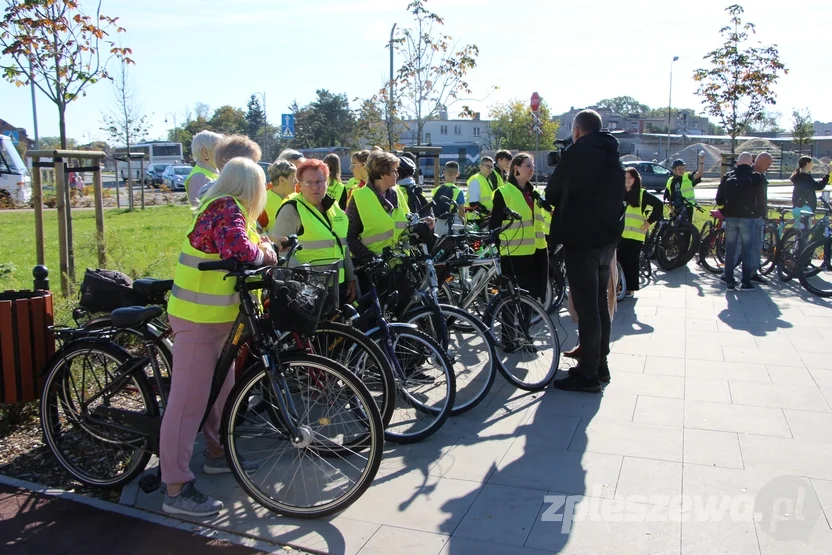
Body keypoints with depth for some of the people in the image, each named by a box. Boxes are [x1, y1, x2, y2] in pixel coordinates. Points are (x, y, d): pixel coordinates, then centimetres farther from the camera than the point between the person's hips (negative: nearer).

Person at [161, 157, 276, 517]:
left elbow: (243, 243, 20)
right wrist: (264, 255, -13)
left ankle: (216, 454, 38)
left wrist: (262, 248, 3)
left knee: (222, 387, 21)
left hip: (213, 315, 11)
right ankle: (177, 489, -1)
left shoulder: (220, 206, 15)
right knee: (189, 399, -7)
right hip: (199, 318, -11)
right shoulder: (228, 208, -16)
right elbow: (237, 250, -31)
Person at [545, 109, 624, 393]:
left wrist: (562, 203, 16)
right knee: (600, 303, 16)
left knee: (586, 307, -5)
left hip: (581, 239, -8)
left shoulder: (576, 153, -10)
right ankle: (599, 364, 26)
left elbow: (552, 194, -4)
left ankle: (588, 374, 1)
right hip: (608, 238, 8)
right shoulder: (613, 157, 14)